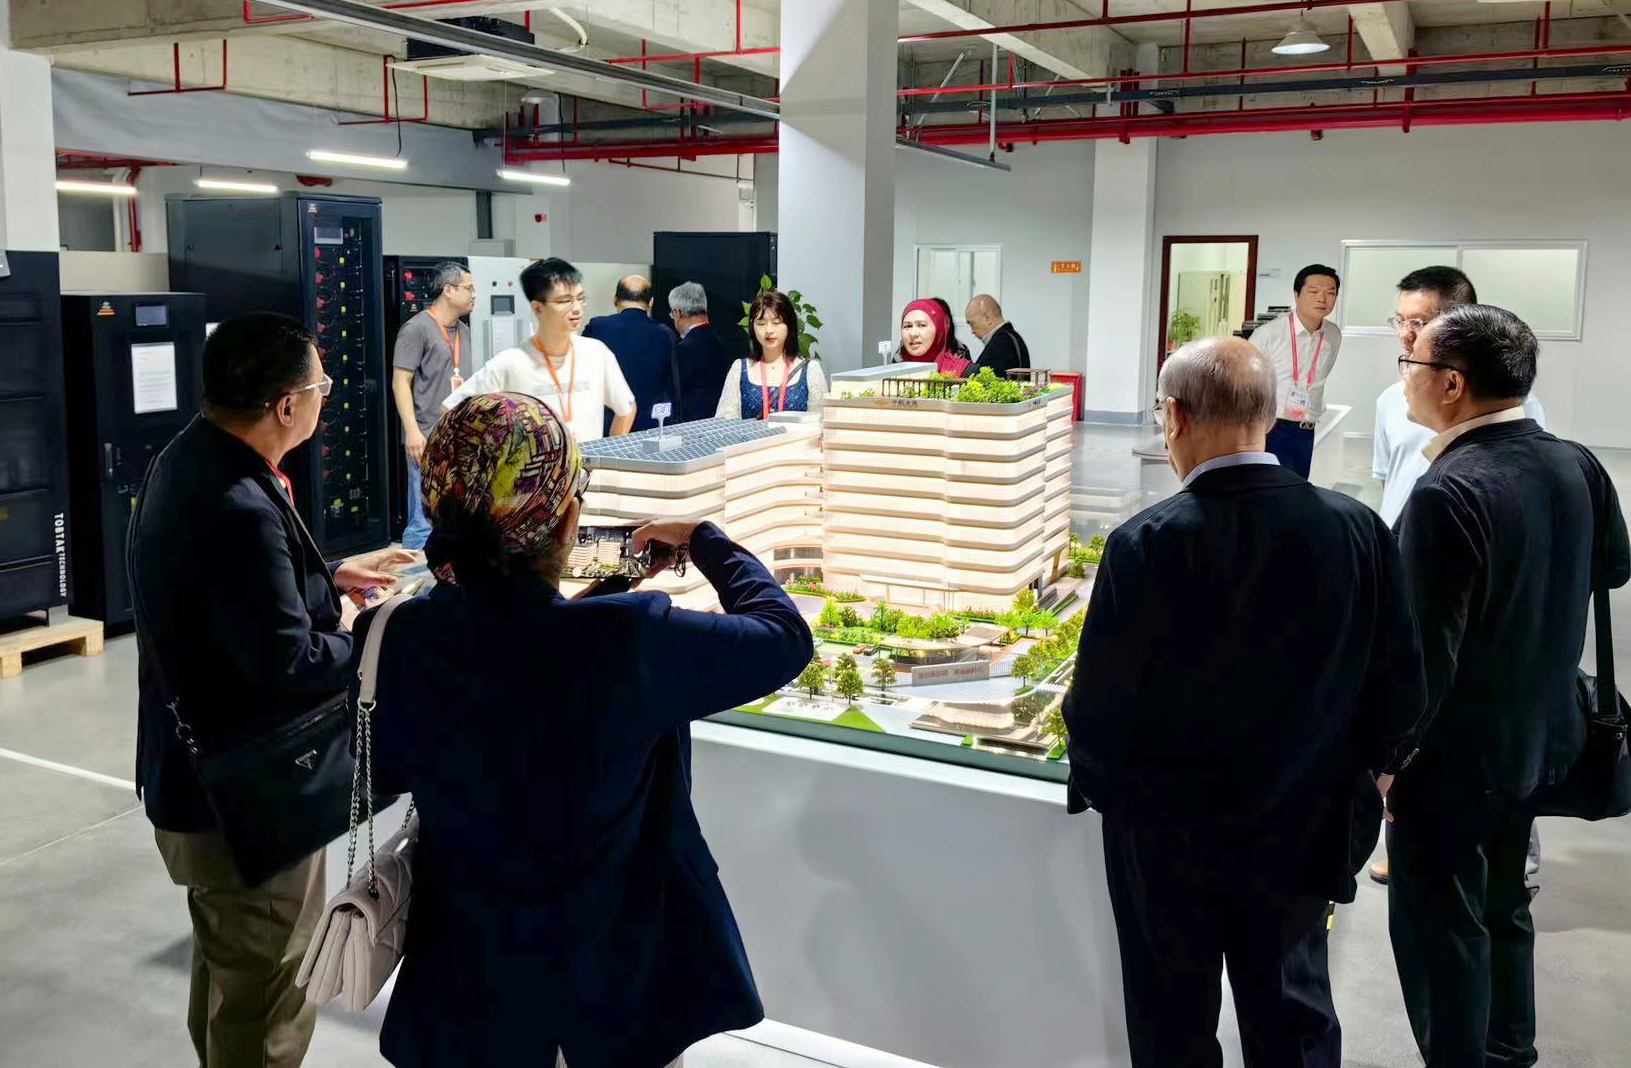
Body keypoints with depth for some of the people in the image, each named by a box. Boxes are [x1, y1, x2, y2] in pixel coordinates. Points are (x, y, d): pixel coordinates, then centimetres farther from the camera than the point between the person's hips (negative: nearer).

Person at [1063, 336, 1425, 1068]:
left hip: (1168, 834, -3)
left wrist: (1096, 781, 2)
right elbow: (1399, 687, -5)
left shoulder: (1146, 545, -22)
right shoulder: (1358, 529, -12)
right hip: (1303, 828, 3)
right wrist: (1350, 775, 13)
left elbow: (1101, 703, -18)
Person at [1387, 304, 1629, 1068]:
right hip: (1537, 736, 8)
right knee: (1503, 909, 24)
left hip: (1452, 753, -8)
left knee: (1440, 928, 8)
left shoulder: (1448, 493, -27)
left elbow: (1427, 651, -26)